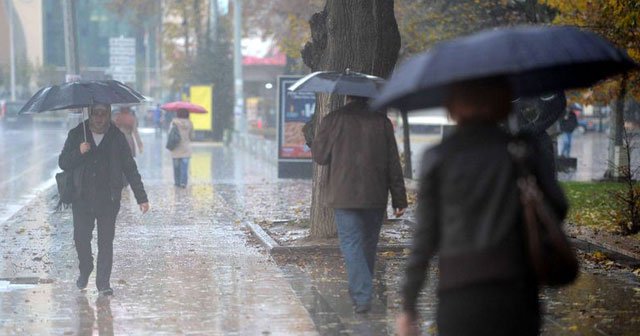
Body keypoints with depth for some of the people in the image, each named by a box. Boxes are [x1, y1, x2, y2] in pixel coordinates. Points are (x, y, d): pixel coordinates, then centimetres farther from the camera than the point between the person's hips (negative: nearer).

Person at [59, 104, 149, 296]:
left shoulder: (117, 138, 3)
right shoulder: (77, 135, 4)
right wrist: (79, 152, -17)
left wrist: (141, 198, 1)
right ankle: (85, 271, 28)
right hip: (82, 199, 1)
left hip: (108, 200, -1)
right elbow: (63, 163, 3)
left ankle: (103, 282, 5)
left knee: (106, 241, -3)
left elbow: (130, 169, 6)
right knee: (81, 238, 2)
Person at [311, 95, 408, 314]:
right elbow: (393, 164, 2)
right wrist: (399, 198, 6)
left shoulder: (333, 120, -5)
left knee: (351, 243, -3)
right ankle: (362, 291, 29)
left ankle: (362, 296, -15)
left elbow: (319, 155, 1)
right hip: (376, 197, 3)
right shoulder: (382, 121, 1)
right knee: (369, 244, 16)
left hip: (344, 196, -3)